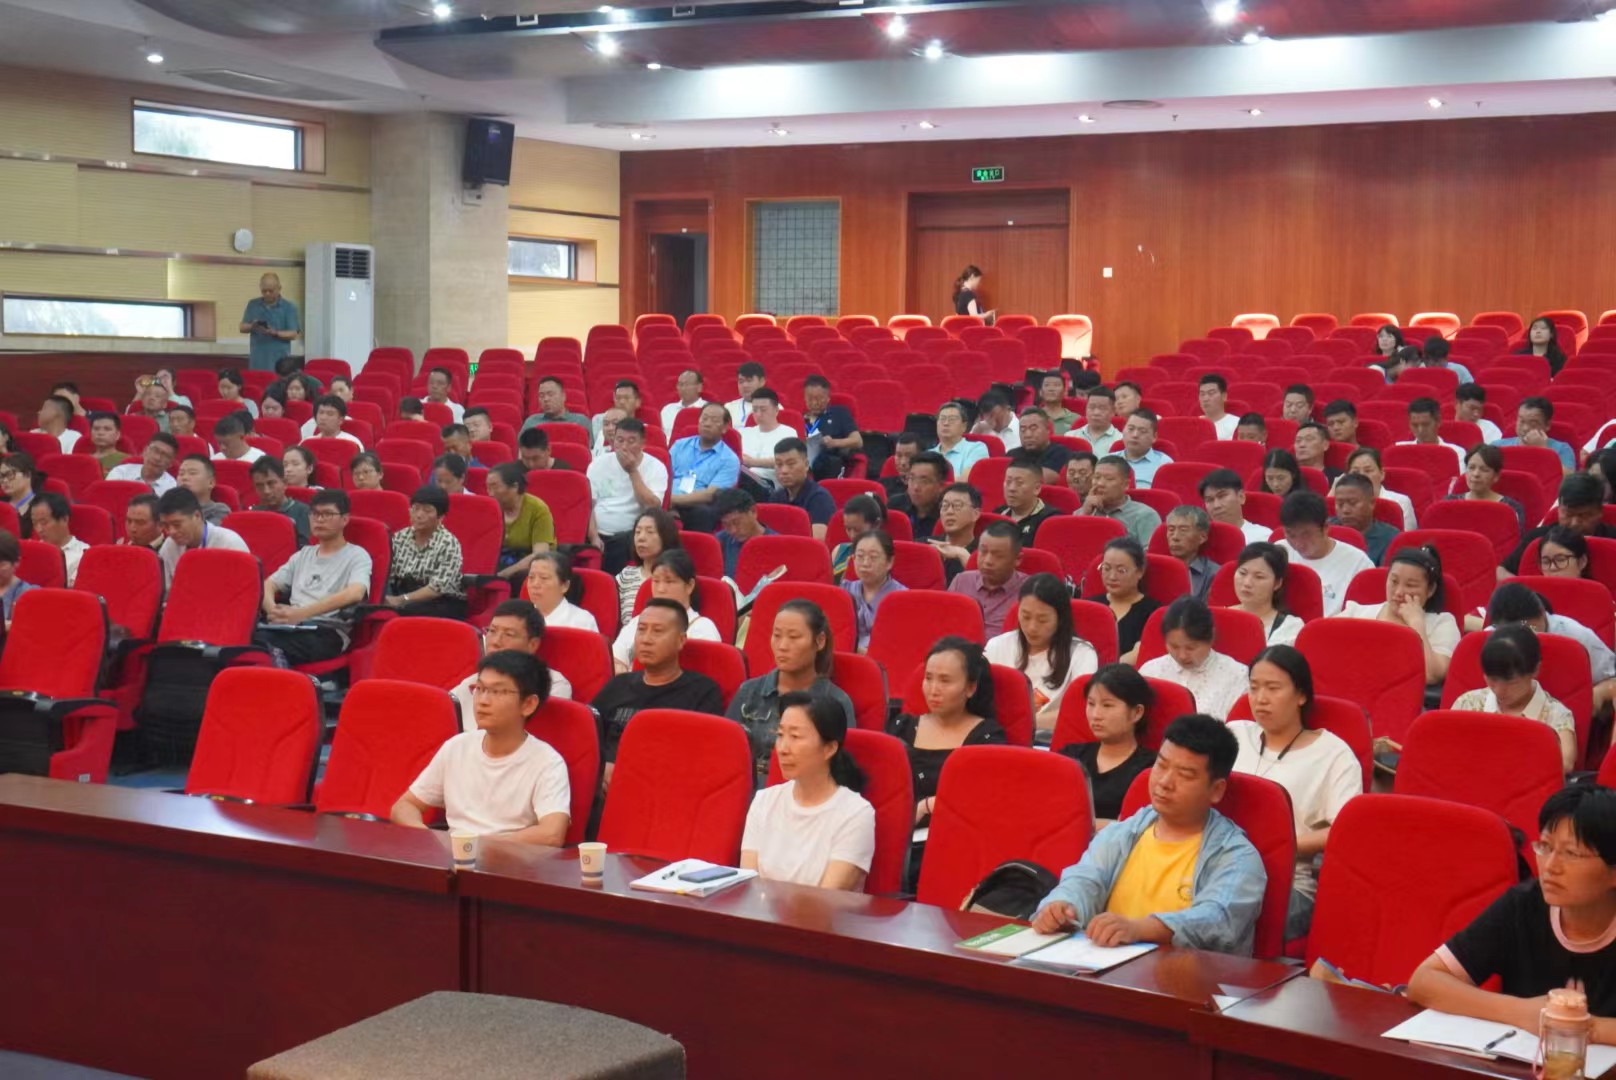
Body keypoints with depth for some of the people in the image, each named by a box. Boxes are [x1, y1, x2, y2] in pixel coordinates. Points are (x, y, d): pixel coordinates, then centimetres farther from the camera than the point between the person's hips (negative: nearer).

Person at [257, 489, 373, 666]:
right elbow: (268, 585, 22)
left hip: (328, 633, -5)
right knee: (252, 638, -33)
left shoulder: (357, 555, 9)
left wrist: (302, 613, -20)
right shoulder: (303, 554, 28)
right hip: (291, 627, 5)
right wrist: (273, 609, -4)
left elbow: (354, 594, -11)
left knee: (264, 645, -37)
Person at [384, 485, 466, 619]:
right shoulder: (399, 537, 9)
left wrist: (401, 600, -25)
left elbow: (437, 588, -16)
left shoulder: (449, 543, -8)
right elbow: (387, 576, 4)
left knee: (398, 612, -34)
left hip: (445, 605, -4)